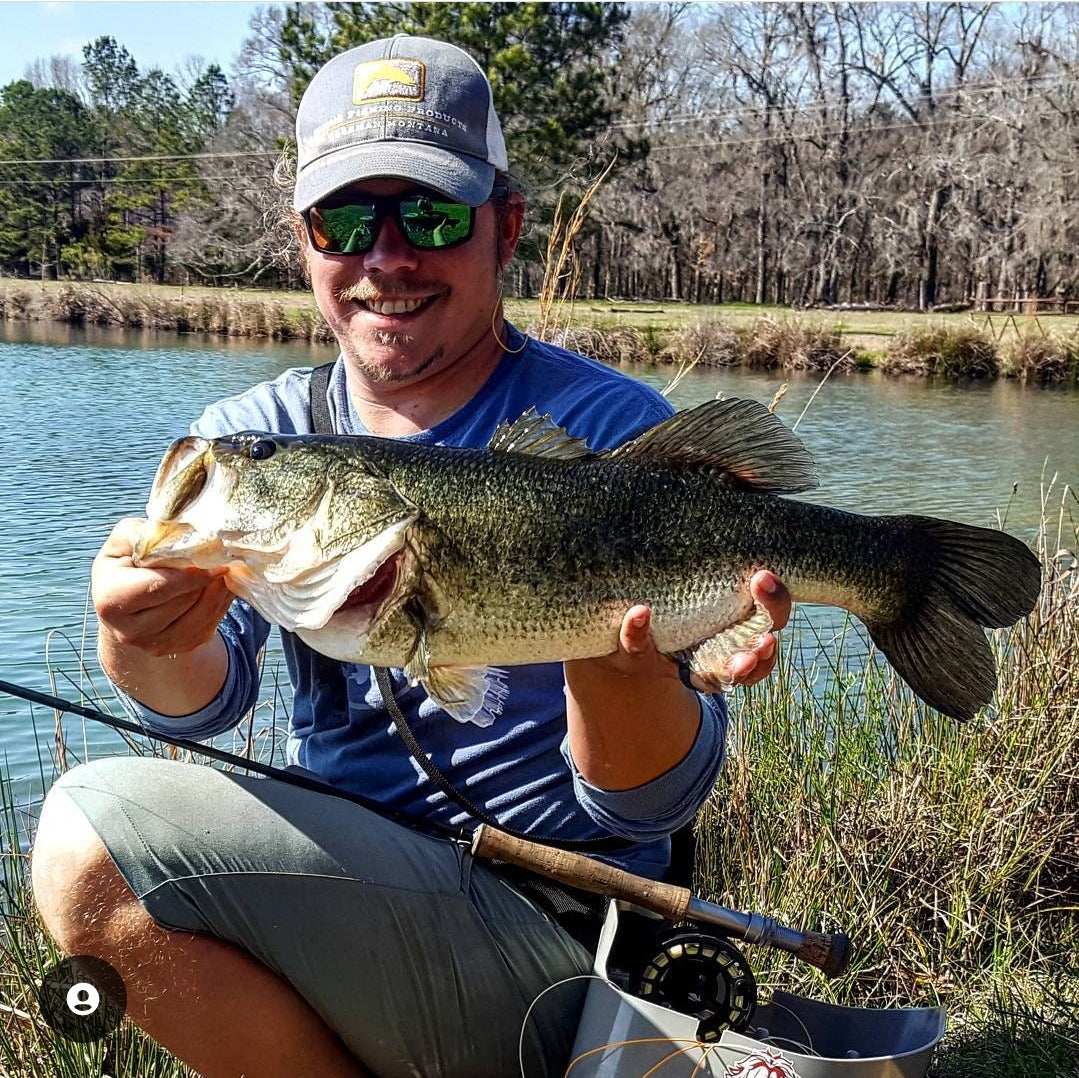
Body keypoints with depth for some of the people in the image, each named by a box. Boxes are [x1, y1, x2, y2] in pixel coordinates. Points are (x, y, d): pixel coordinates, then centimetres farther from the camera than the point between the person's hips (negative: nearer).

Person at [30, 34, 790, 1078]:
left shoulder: (611, 433, -12)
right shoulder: (252, 435, 5)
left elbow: (649, 806, -14)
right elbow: (205, 697, -11)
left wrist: (616, 654, -35)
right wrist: (152, 646, -34)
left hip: (550, 935, -7)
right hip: (331, 884, 7)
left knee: (93, 843, -20)